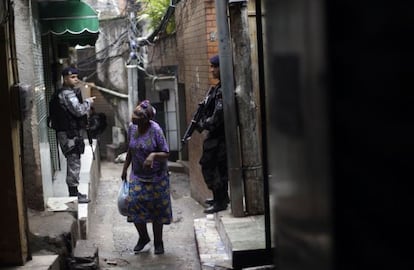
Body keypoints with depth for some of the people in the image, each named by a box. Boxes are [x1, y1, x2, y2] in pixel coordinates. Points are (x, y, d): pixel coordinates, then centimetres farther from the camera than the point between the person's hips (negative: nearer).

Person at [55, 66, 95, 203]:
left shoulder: (69, 92, 17)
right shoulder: (67, 93, -16)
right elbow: (78, 110, -23)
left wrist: (85, 103, 7)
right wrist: (88, 102, -8)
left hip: (70, 132, 11)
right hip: (69, 134, -11)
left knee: (73, 163, 16)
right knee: (74, 163, -6)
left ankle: (74, 192, 24)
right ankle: (74, 194, -1)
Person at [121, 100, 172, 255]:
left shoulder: (155, 130, -19)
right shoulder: (132, 128, -3)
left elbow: (166, 154, -15)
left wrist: (154, 155, -34)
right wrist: (124, 169, 15)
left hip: (156, 177, -4)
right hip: (137, 176, 4)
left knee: (157, 209, 6)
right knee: (134, 204, -8)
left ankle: (158, 242, 25)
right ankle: (143, 237, 16)